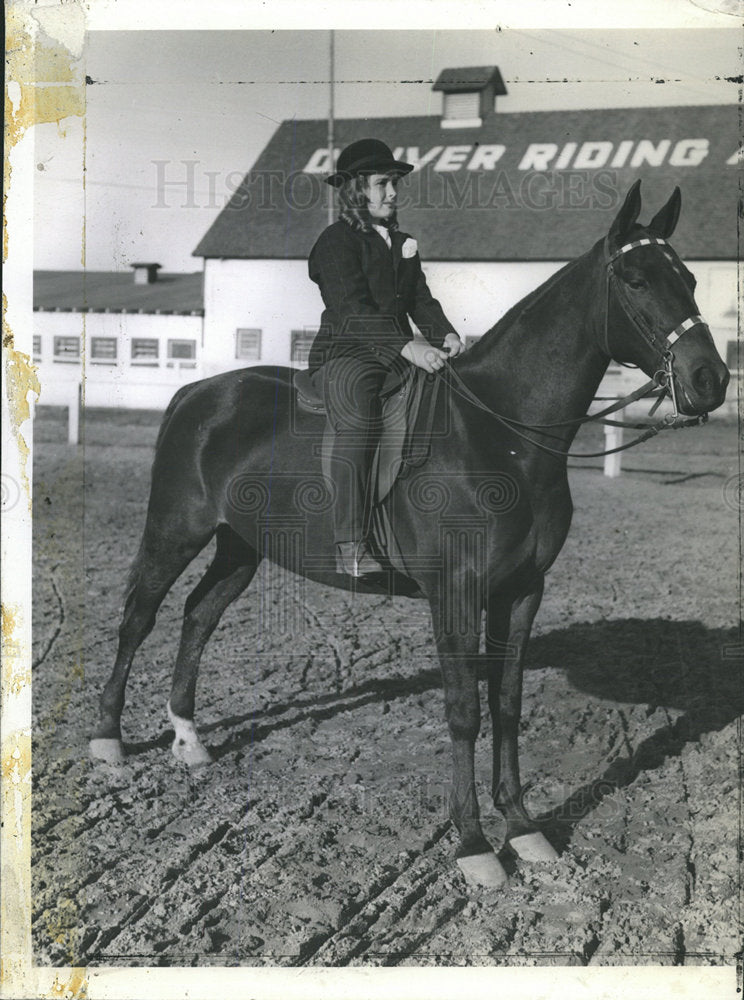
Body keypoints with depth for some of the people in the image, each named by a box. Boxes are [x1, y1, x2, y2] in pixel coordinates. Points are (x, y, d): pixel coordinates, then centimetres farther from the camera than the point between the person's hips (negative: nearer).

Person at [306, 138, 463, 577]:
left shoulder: (402, 242, 22)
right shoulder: (337, 241, -4)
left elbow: (421, 299, 15)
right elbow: (354, 310, -17)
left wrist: (445, 334, -7)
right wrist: (408, 347, -30)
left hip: (399, 356, 8)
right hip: (344, 353, -8)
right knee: (359, 415, -35)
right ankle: (351, 546, -37)